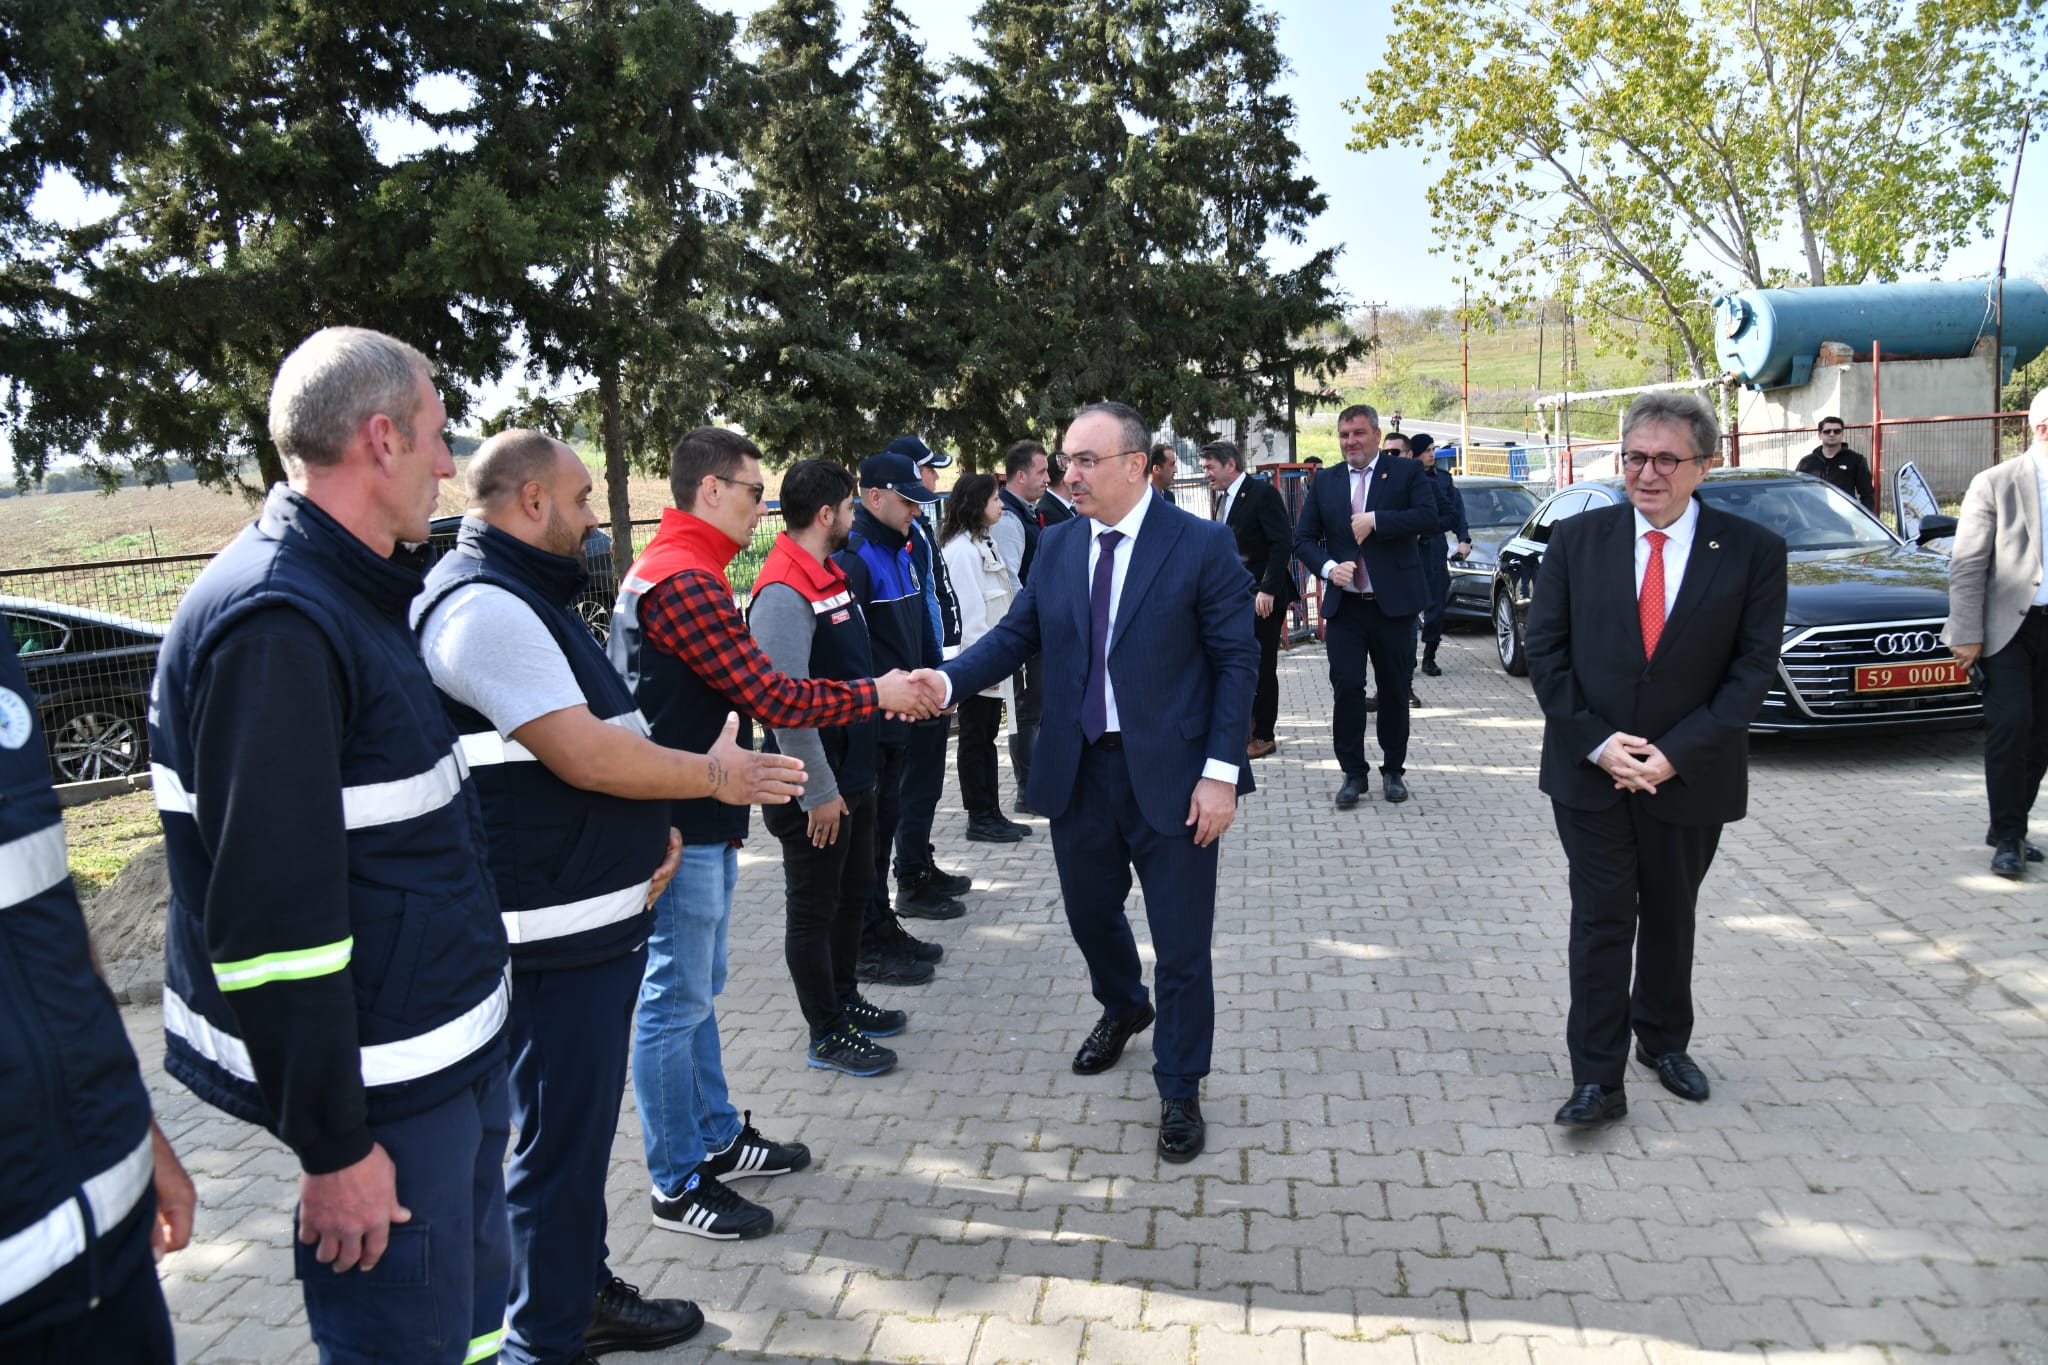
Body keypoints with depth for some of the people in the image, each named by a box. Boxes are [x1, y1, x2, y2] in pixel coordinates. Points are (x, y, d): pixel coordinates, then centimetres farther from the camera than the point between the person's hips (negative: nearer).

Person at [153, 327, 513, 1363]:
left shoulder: (351, 593, 11)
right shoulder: (277, 624, -22)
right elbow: (270, 917, -24)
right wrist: (333, 1143, -19)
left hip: (450, 1060, 10)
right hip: (385, 1095, -9)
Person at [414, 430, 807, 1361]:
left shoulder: (526, 596, 17)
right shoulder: (483, 603, -18)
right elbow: (586, 757, -23)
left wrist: (650, 824, 11)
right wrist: (714, 776, -10)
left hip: (597, 916, 11)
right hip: (554, 932, -11)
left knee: (579, 1127, 22)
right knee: (560, 1144, 0)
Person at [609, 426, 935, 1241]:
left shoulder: (674, 569, 15)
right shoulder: (685, 581, -20)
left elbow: (742, 690, 14)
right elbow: (769, 697, -22)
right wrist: (876, 695, -11)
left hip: (697, 822, 11)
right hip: (682, 828, -11)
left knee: (696, 990, 20)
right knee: (676, 1001, 0)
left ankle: (716, 1138, 34)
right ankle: (678, 1187, 13)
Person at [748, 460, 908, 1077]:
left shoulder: (830, 574, 9)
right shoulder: (784, 592, -23)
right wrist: (818, 791, -23)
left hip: (852, 772, 10)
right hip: (817, 788, -10)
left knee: (853, 892, 22)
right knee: (813, 909, 5)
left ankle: (844, 1000, 39)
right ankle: (826, 1035, 18)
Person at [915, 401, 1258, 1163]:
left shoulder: (1202, 547, -9)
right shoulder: (1056, 547, 5)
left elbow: (1236, 663, -9)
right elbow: (1016, 635, 3)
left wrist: (1220, 772, -14)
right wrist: (948, 681, -16)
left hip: (1169, 773, -4)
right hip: (1079, 770, 5)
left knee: (1181, 944, 3)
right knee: (1090, 912, 21)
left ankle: (1179, 1092, 23)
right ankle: (1123, 1009, 52)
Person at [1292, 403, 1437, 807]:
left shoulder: (1406, 472, 1)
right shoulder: (1324, 485, 9)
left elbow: (1428, 518, -13)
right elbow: (1304, 539, 7)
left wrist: (1375, 520, -18)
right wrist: (1328, 567, -12)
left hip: (1393, 604, -1)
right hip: (1344, 606, 2)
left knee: (1395, 689, 8)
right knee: (1346, 687, -3)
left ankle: (1394, 770, 23)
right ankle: (1353, 773, 9)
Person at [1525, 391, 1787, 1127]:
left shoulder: (1752, 551, -5)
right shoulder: (1577, 539, -2)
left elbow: (1753, 668, -7)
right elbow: (1546, 650, -2)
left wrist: (1676, 754, -15)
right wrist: (1596, 741, -13)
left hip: (1689, 776, 1)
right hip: (1590, 770, 0)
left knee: (1671, 918, 17)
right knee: (1602, 921, 0)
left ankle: (1664, 1041, 38)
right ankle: (1597, 1080, 7)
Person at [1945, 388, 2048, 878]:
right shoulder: (1995, 485, -4)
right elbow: (1967, 566, -6)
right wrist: (1967, 633, -11)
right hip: (2008, 626, -4)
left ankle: (2008, 829, 20)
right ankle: (2008, 837, -4)